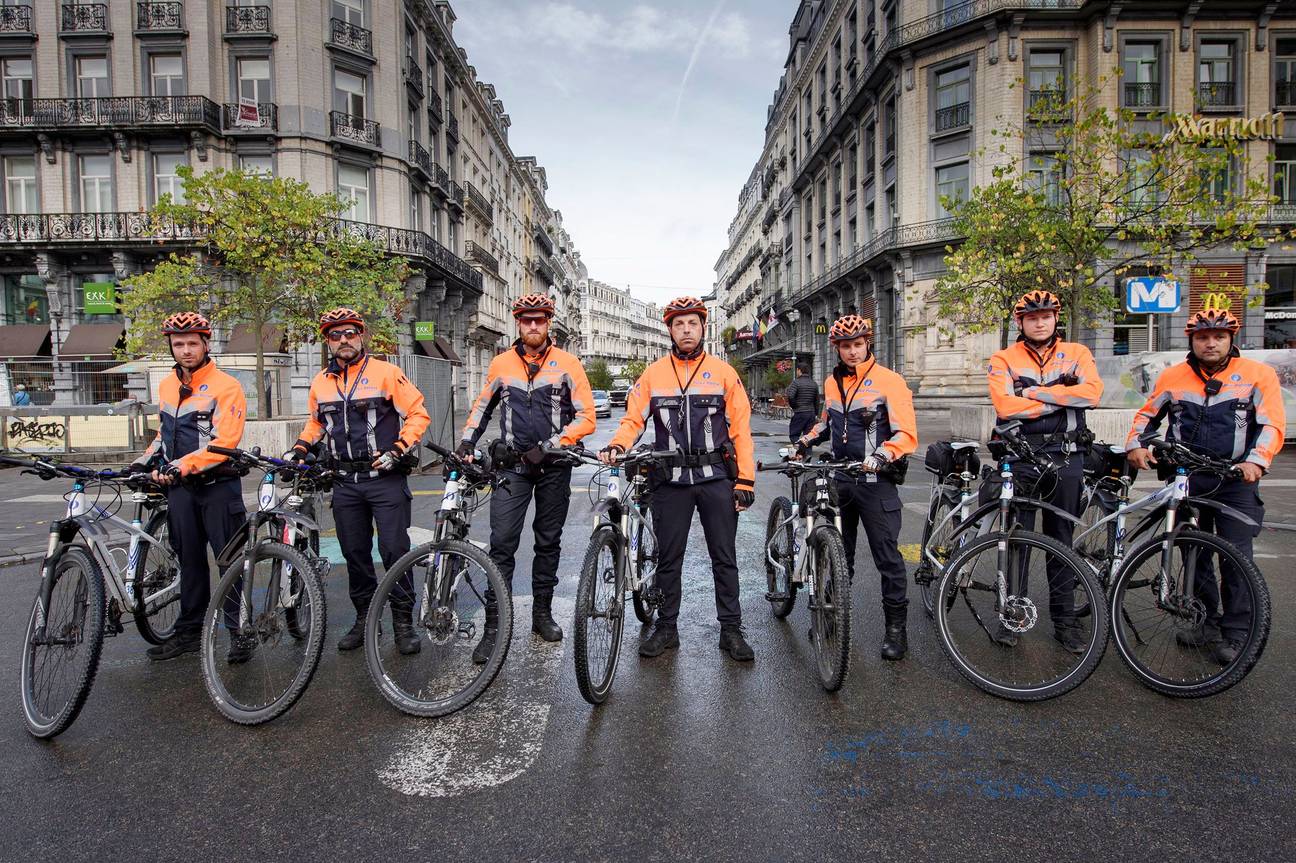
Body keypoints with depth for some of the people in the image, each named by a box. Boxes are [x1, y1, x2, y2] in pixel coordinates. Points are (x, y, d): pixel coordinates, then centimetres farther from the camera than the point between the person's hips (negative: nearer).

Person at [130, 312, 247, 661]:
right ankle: (189, 630, 23)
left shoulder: (225, 386, -9)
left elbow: (224, 442, -18)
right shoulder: (167, 385, 14)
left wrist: (183, 465, -25)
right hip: (180, 488, 6)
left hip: (217, 486, -6)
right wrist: (149, 457, 11)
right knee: (190, 560, 13)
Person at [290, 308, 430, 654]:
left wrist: (397, 450, -14)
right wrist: (300, 448, 10)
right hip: (345, 482, 5)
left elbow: (418, 414, -5)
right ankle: (364, 618, 25)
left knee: (394, 550, -4)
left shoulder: (386, 372, -5)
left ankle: (403, 622, 7)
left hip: (385, 478, -5)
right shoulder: (321, 382, 10)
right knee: (354, 553, 11)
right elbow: (315, 422, 26)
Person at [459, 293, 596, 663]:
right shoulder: (501, 364, 6)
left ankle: (542, 612, 26)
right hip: (512, 464, 1)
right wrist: (467, 442, 4)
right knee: (501, 543, -6)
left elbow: (586, 417, -6)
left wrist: (549, 446, -15)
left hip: (554, 467, 0)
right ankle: (494, 626, 1)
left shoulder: (567, 364, -1)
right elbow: (482, 407, 18)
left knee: (548, 542, 11)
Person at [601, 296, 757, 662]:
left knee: (724, 557, 7)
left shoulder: (723, 372, 3)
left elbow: (741, 429, 1)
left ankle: (731, 629, 19)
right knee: (668, 558, 10)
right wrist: (616, 446, -19)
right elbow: (633, 419, 3)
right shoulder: (653, 374, 5)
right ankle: (666, 627, 24)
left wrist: (745, 480, -4)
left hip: (717, 479, 0)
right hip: (670, 480, 1)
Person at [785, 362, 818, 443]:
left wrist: (794, 407, -5)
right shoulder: (814, 384, 12)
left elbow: (790, 396, -21)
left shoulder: (796, 382, -8)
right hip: (811, 414, 6)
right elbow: (817, 400, 14)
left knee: (793, 435, 1)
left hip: (799, 413, -6)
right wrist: (815, 413, 19)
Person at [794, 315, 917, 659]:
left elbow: (907, 435, -15)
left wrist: (882, 455, -30)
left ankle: (896, 627, 12)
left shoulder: (889, 381, -9)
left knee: (887, 556, -1)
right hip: (840, 479, 6)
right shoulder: (832, 383, 10)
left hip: (875, 483, -5)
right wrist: (805, 441, 14)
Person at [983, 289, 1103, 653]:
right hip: (1020, 457, -1)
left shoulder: (1076, 353, 8)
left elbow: (1091, 391, -12)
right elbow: (1006, 406, -14)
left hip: (1066, 457, 1)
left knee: (1061, 540, 10)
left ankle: (1064, 619, 20)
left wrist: (1033, 392, -13)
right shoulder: (1003, 360, 2)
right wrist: (1061, 399, -10)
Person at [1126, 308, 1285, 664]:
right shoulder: (1173, 377, 5)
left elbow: (1272, 424, -8)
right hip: (1187, 478, 3)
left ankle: (1235, 633, 9)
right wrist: (1136, 445, -5)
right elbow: (1147, 414, 13)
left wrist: (1255, 461, -23)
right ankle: (1206, 622, 24)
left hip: (1236, 479, -2)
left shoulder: (1258, 375, -1)